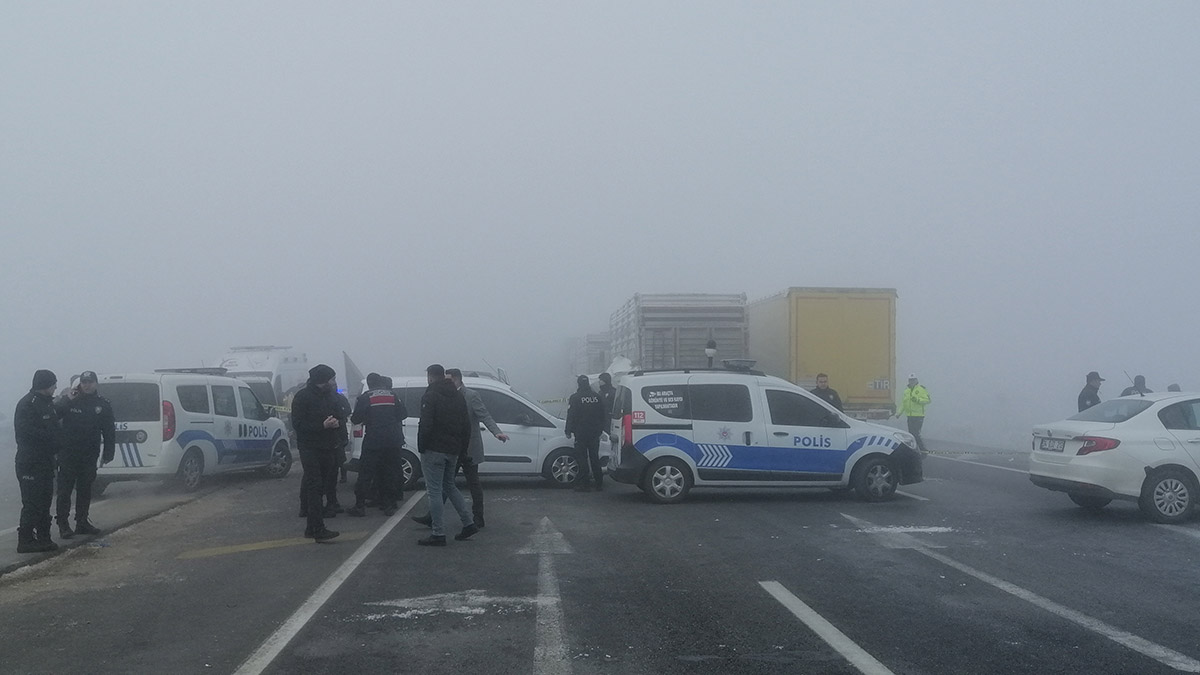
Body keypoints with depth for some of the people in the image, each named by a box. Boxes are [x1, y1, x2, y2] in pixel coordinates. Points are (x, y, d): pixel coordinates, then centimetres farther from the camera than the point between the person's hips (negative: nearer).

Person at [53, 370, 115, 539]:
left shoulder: (103, 404, 4)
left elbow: (109, 431, 5)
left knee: (85, 490, 12)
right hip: (68, 454, -3)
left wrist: (108, 453, 1)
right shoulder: (69, 400, -1)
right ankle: (63, 524, 5)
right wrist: (66, 399, -24)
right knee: (65, 490, -1)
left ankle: (82, 522, 22)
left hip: (89, 456, 3)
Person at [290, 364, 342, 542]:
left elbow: (339, 416, 20)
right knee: (314, 485, -13)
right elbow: (297, 424, -12)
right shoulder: (302, 397, -8)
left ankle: (312, 528, 15)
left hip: (327, 448, 6)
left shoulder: (330, 395, 12)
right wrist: (322, 425, -21)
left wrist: (337, 424, -3)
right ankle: (318, 529, -18)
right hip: (309, 447, -6)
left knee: (320, 486, 8)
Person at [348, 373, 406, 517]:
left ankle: (360, 506, 3)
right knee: (391, 473, 10)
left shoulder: (365, 397, -4)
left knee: (365, 473, 4)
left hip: (373, 442, -3)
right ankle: (390, 505, 11)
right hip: (393, 442, 3)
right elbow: (403, 414, 6)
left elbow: (356, 418, -5)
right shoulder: (393, 395, 6)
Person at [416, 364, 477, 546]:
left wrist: (421, 447, -7)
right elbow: (466, 426, 16)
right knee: (449, 486, 21)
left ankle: (438, 534, -3)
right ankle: (468, 523, 16)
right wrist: (462, 449, 18)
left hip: (434, 449, -8)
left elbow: (425, 424, -17)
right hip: (453, 450, 8)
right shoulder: (458, 396, 15)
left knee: (434, 490, -3)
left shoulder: (430, 396, -8)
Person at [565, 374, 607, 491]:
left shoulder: (575, 398, -9)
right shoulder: (596, 396, 5)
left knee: (582, 458, -1)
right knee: (595, 457, 13)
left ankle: (585, 484, -3)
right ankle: (599, 483, 16)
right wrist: (600, 429, 19)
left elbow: (571, 416, -9)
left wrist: (568, 431, -3)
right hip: (595, 433, 5)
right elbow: (602, 415, 10)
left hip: (581, 433, -5)